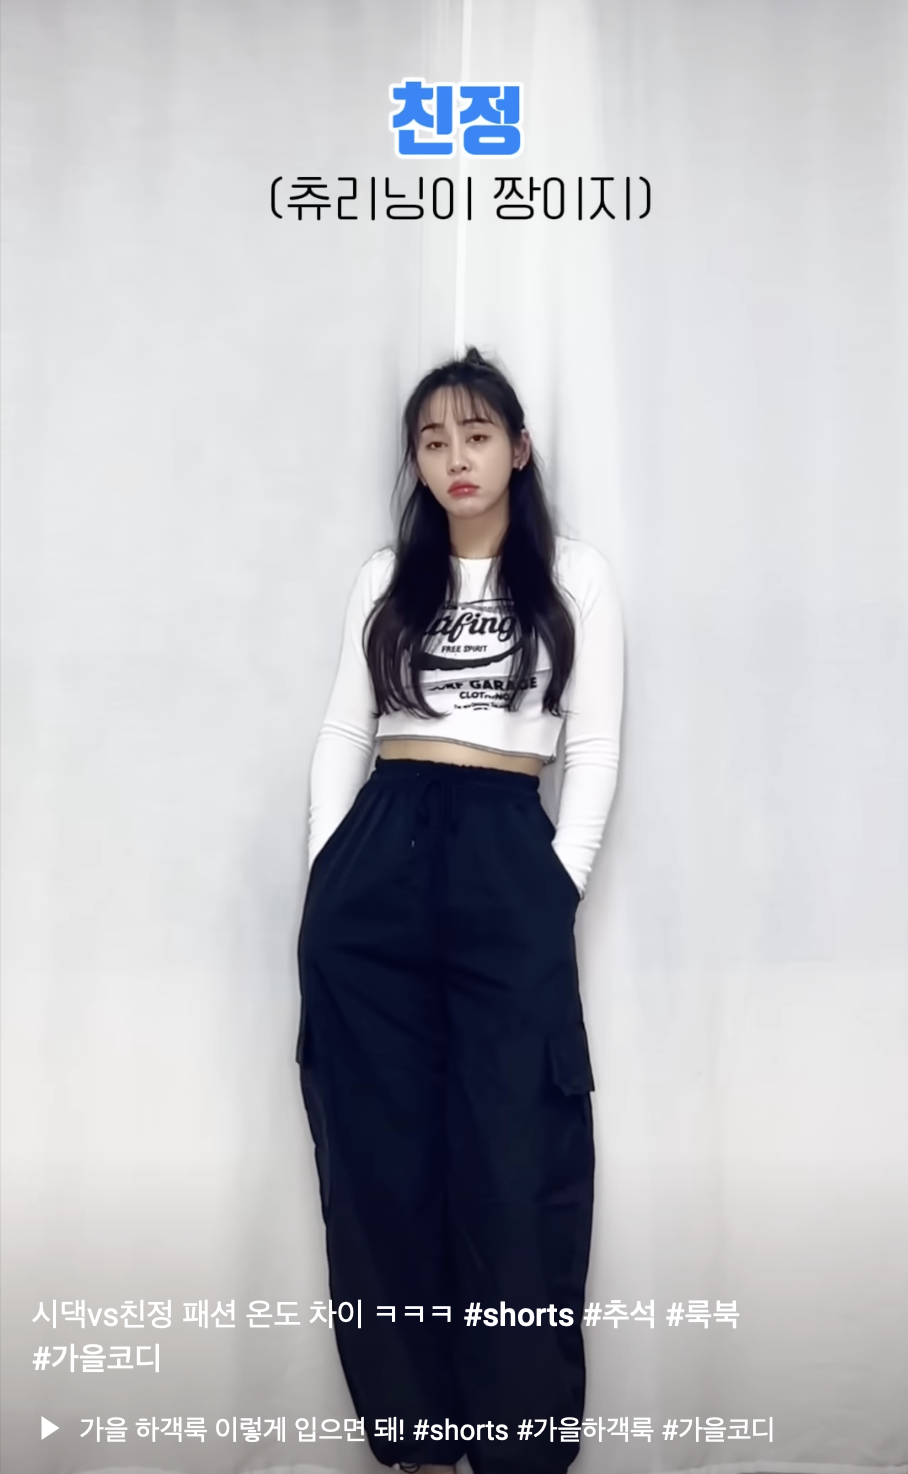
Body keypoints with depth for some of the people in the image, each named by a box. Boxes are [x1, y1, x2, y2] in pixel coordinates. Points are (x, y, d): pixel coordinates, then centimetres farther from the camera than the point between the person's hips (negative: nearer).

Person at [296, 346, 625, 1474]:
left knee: (514, 1155, -3)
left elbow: (595, 749, 4)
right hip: (376, 859, 3)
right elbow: (342, 733, 12)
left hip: (507, 859, -2)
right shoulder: (386, 579, 14)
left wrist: (557, 885, -5)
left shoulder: (576, 577, 7)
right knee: (378, 1148, 4)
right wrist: (330, 869, 2)